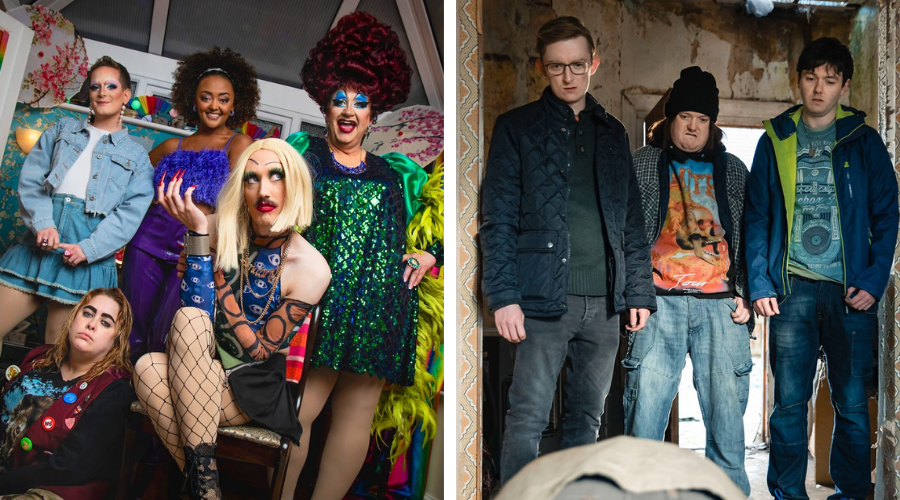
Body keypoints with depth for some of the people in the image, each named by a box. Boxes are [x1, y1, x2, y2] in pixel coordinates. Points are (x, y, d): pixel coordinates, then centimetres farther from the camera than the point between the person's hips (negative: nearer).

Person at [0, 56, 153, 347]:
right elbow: (31, 176, 7)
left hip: (89, 254, -2)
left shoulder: (136, 156, 13)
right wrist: (42, 222, -11)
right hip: (41, 242, 2)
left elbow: (131, 212, -1)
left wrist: (89, 249, -15)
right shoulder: (63, 130, 20)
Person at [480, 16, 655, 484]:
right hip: (544, 300, -4)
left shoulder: (612, 133, 16)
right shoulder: (517, 127, 4)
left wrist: (639, 291, 8)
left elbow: (632, 221, 17)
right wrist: (503, 296, -11)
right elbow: (497, 219, -2)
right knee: (528, 418, -7)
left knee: (587, 418, 10)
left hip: (604, 303, 4)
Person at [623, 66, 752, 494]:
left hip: (720, 303, 2)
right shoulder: (642, 165, 12)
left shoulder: (733, 170, 18)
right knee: (647, 397, -6)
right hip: (660, 300, -2)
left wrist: (747, 294, 6)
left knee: (726, 403, 2)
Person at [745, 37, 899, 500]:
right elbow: (757, 217, 8)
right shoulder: (776, 140, 10)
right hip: (792, 288, 0)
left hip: (850, 290, 0)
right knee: (789, 402, 1)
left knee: (852, 403, 3)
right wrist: (759, 283, -2)